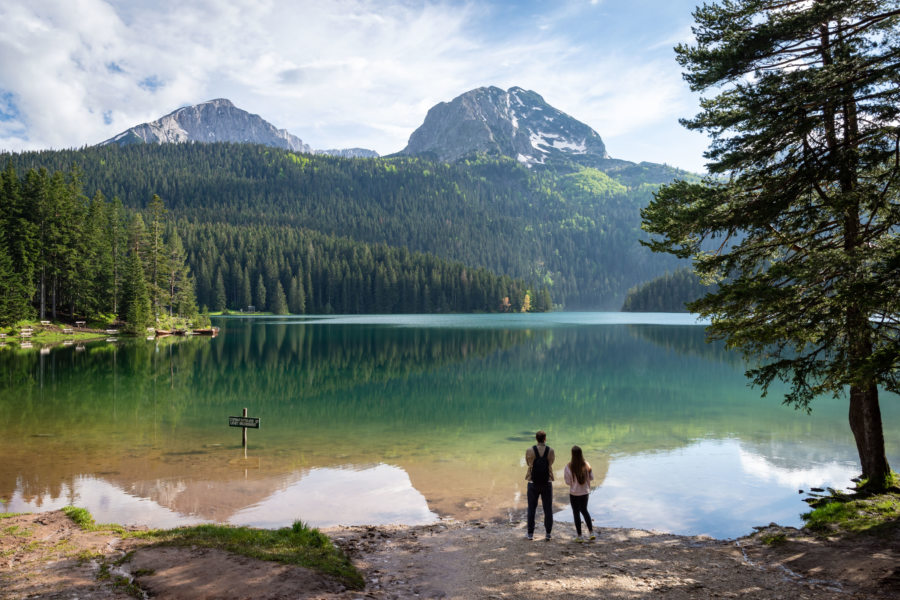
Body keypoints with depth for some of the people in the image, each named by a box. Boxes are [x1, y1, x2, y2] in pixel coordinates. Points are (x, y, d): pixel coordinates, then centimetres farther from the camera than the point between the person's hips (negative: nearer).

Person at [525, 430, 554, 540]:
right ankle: (548, 533, 12)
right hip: (547, 483, 0)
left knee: (531, 509, 10)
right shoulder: (551, 451, -8)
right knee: (548, 509, 11)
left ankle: (530, 533, 13)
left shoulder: (529, 451, -10)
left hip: (533, 483, 0)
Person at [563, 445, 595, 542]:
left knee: (576, 513, 10)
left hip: (574, 493, -3)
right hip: (585, 492, 3)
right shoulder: (586, 465, -9)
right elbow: (591, 477, 0)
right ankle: (591, 532, 22)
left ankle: (579, 536, 14)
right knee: (584, 510, 24)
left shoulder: (569, 467, -17)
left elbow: (568, 482, -13)